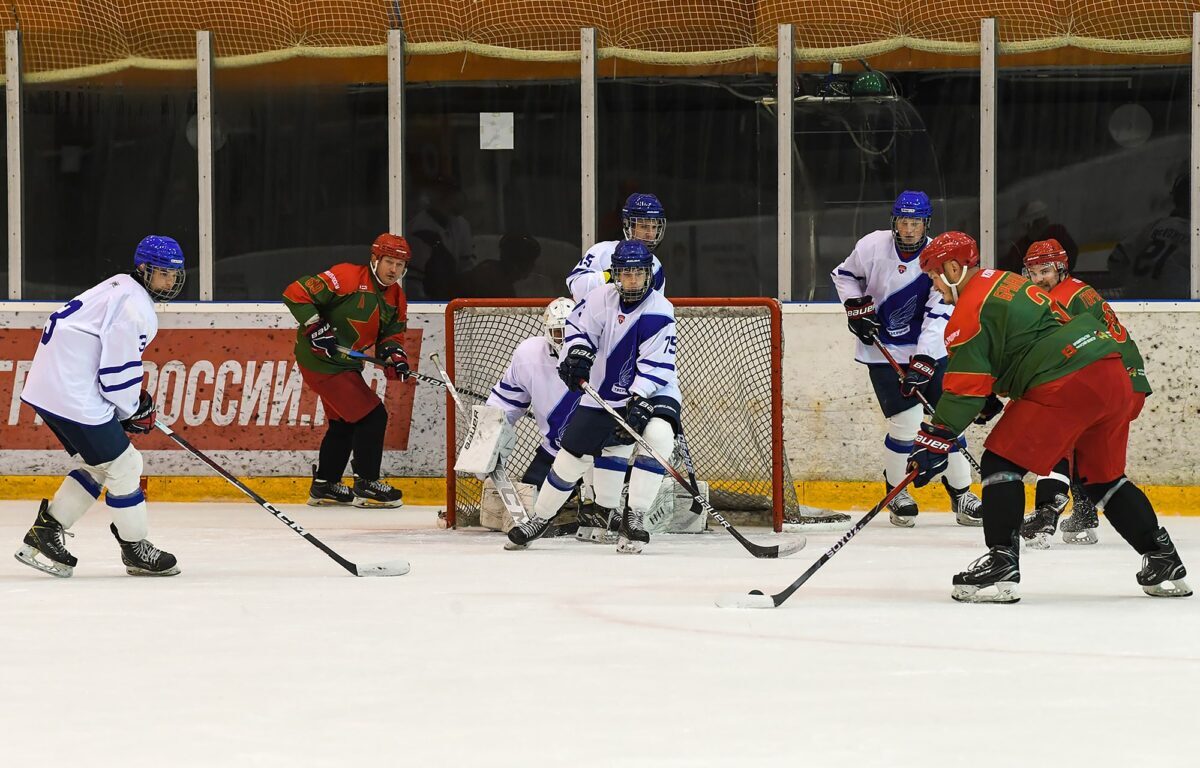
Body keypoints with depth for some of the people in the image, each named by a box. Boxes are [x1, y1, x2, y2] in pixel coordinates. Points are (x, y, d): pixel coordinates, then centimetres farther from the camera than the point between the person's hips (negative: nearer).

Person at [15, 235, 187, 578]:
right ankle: (135, 549, 10)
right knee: (122, 464, -1)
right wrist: (133, 409, 0)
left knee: (99, 465, 18)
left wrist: (136, 400, 21)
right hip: (73, 395, -11)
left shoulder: (119, 288, 16)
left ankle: (43, 535, 17)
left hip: (48, 383, 11)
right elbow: (118, 372, -18)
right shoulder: (134, 306, -17)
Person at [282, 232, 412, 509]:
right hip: (322, 359, -10)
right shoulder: (348, 278, -21)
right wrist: (315, 327, -28)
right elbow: (296, 293, -22)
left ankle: (324, 486, 35)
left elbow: (392, 334, 8)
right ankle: (366, 486, -2)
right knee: (372, 416, -10)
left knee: (344, 423, 22)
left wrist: (395, 355, -14)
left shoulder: (396, 298, 5)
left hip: (346, 362, 10)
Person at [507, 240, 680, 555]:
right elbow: (579, 327, 1)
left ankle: (634, 517, -25)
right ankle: (540, 519, 28)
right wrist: (577, 354, -19)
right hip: (604, 390, 4)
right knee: (572, 452, 7)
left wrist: (640, 402, -33)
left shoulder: (660, 311, -19)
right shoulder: (602, 297, -9)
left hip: (652, 390, -3)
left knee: (658, 434, -32)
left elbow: (656, 365, -23)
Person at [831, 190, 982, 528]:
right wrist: (856, 306, -7)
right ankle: (897, 493, 8)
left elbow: (939, 315, -19)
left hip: (928, 349, 1)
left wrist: (922, 361, -28)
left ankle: (960, 492, 13)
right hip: (883, 350, -1)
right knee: (906, 422, -11)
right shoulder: (873, 246, -11)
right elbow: (844, 275, 10)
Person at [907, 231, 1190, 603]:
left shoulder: (970, 310, -2)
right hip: (1113, 377, 9)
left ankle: (1001, 565, -9)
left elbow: (965, 390, -6)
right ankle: (1164, 562, 21)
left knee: (1002, 461, -2)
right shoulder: (1005, 281, 26)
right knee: (1103, 476, 21)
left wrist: (933, 442, -1)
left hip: (1066, 385, -9)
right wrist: (995, 396, 38)